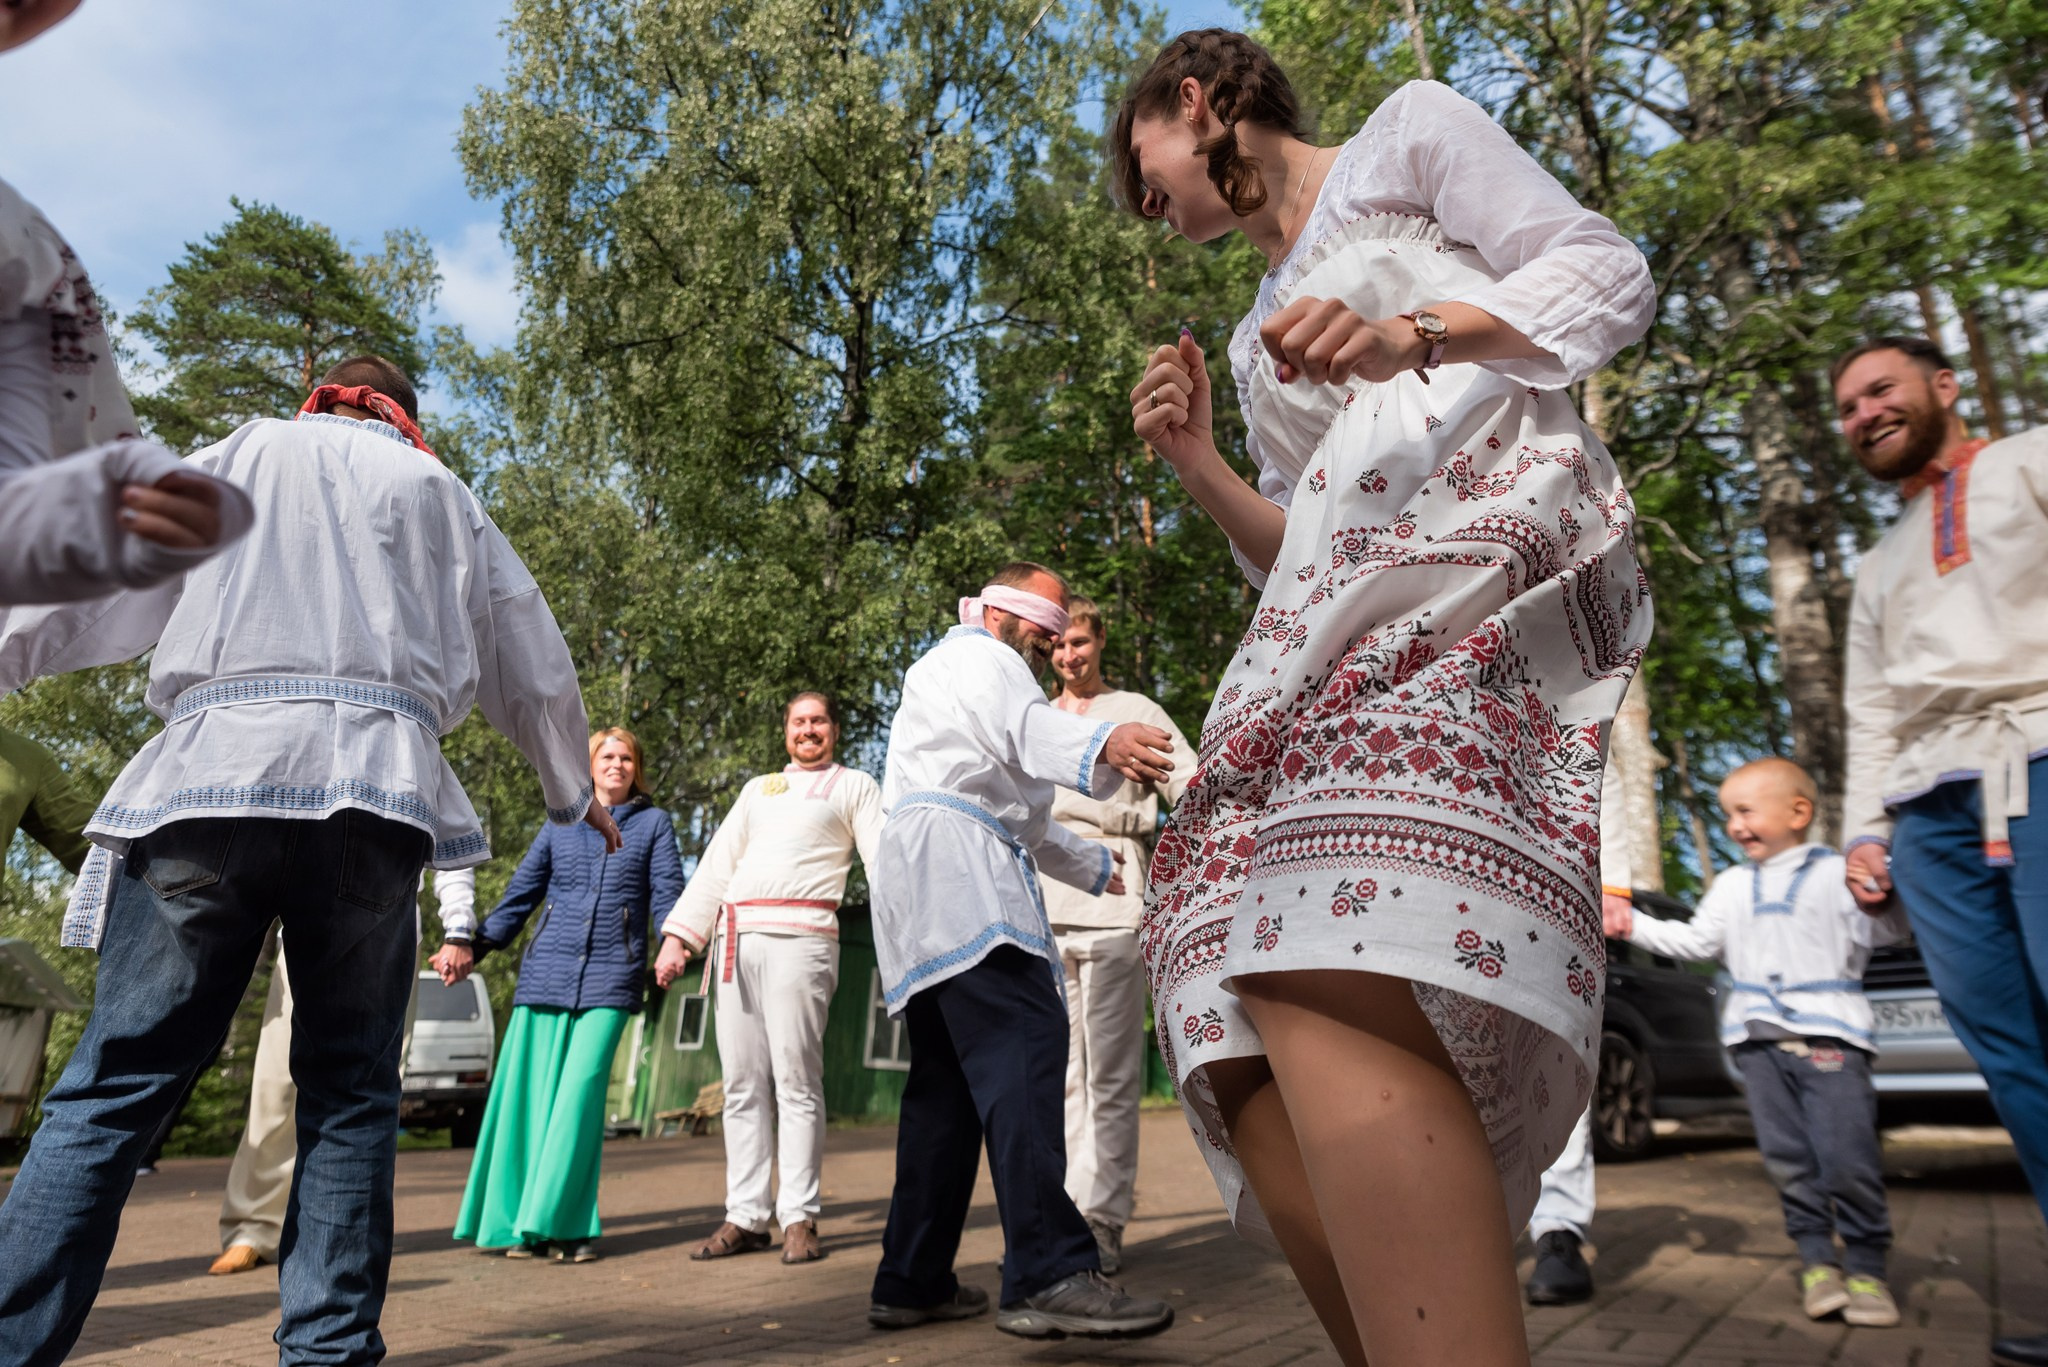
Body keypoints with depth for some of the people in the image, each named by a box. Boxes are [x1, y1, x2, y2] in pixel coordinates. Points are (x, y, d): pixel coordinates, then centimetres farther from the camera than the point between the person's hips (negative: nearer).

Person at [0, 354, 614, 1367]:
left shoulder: (246, 453, 21)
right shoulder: (440, 491, 24)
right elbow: (533, 659, 25)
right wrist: (574, 795, 36)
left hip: (219, 764, 0)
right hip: (380, 785, 1)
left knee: (115, 1083, 1)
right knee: (350, 1090, 6)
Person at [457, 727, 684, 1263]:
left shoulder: (654, 823, 11)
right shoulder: (559, 825, 16)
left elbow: (668, 894, 4)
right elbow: (520, 894, 17)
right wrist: (474, 946, 8)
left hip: (611, 977, -2)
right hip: (547, 972, 2)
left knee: (581, 1089, -11)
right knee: (529, 1092, 0)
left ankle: (564, 1222, -3)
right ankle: (518, 1222, 11)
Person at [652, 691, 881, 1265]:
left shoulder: (855, 786, 11)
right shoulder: (757, 789, 25)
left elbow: (886, 862, 0)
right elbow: (715, 867, 22)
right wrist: (677, 936, 12)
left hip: (799, 937, -5)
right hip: (736, 940, 5)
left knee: (796, 1082, -6)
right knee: (742, 1084, 5)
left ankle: (799, 1218, 2)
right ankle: (746, 1217, 12)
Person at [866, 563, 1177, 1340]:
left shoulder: (987, 671, 36)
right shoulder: (974, 655, 5)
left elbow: (1026, 822, 43)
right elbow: (1018, 722, -21)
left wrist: (1098, 868, 48)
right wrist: (1100, 746, -40)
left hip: (935, 890, 11)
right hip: (954, 866, -11)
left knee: (947, 1079, 8)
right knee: (1024, 1044, -21)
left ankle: (911, 1282, 12)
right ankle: (1048, 1275, -28)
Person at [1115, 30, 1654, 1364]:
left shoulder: (1408, 130, 21)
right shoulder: (1261, 333, 36)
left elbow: (1611, 275, 8)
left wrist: (1412, 337, -8)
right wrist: (1199, 469, 13)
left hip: (1487, 532, -7)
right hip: (1334, 630, 7)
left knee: (1325, 973, -32)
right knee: (1245, 1027, -11)